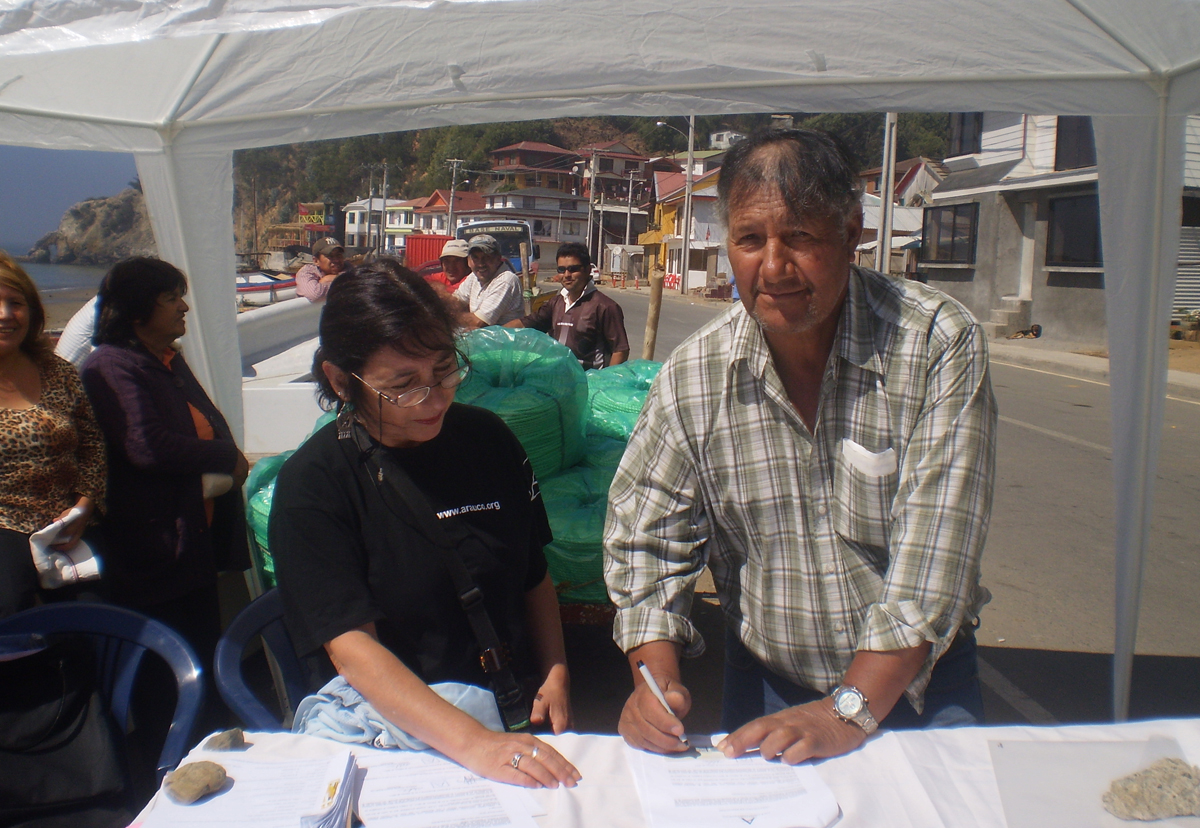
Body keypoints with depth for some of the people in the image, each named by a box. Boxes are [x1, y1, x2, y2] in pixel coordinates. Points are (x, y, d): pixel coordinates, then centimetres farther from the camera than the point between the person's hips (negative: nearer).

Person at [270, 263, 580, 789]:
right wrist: (473, 745, -29)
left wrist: (555, 675, -1)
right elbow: (352, 648, -18)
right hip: (397, 734, -3)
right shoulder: (312, 483, -10)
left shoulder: (487, 438, 4)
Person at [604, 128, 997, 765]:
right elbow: (644, 535, -1)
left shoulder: (940, 343, -15)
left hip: (917, 679, -1)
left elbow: (934, 550, -18)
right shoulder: (692, 374, -8)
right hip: (765, 678, 1)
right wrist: (656, 676, -15)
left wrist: (851, 710, -23)